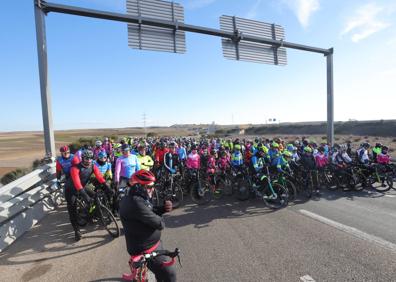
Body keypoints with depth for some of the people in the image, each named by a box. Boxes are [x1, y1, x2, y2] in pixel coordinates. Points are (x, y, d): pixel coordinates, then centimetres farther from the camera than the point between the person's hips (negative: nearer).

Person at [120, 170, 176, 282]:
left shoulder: (139, 197, 0)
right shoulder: (135, 202, -33)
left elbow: (151, 212, 8)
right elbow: (158, 224, -32)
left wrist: (163, 208, -11)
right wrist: (161, 221, -9)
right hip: (145, 250, -10)